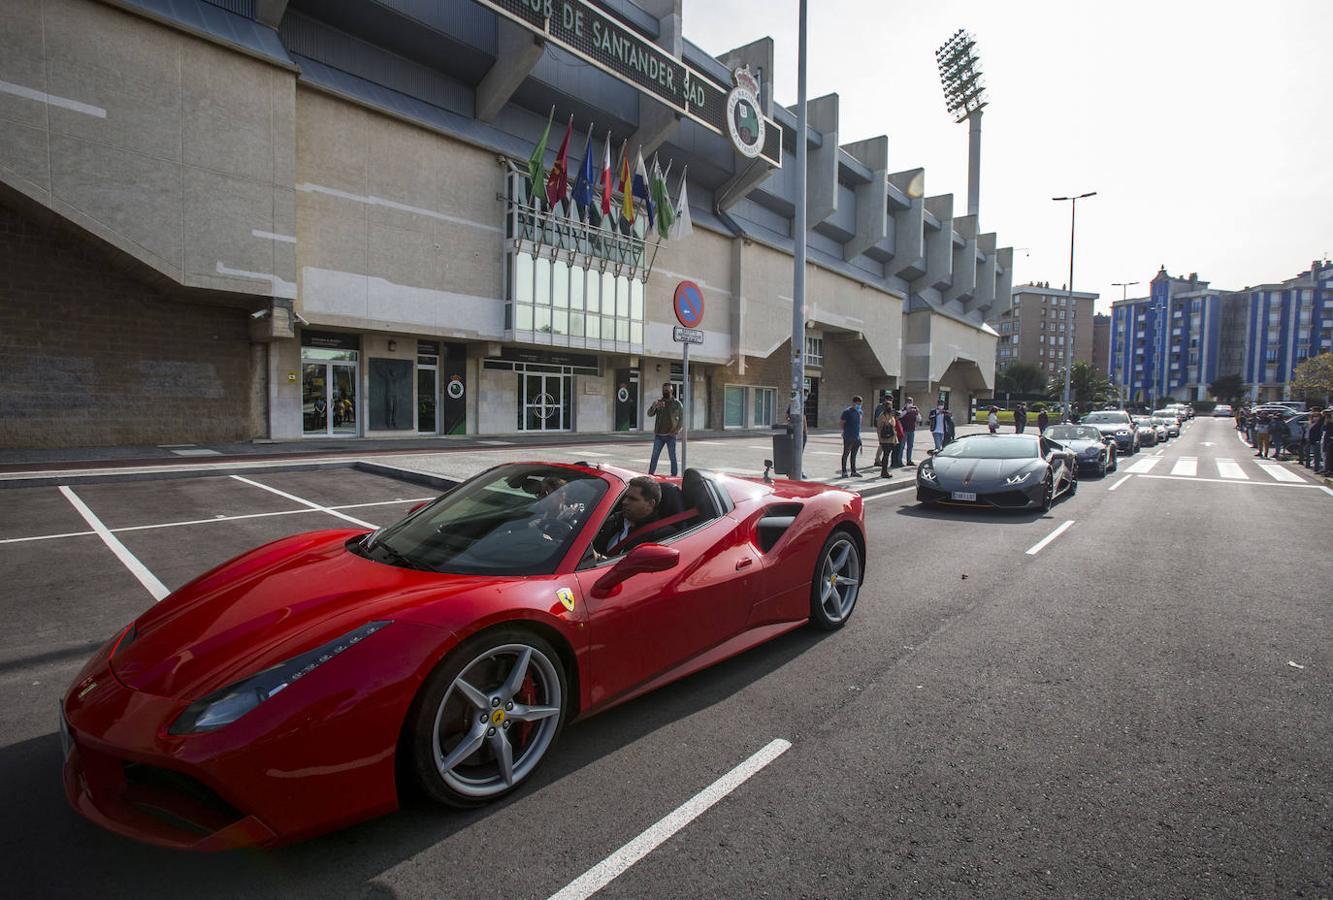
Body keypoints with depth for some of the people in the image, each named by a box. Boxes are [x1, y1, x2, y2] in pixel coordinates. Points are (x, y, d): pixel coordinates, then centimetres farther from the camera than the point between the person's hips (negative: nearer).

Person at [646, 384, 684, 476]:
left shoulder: (677, 403, 1)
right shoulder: (658, 402, 8)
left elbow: (682, 418, 1)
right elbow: (650, 414, 0)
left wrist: (677, 430, -11)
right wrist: (654, 406, -20)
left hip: (670, 435, -2)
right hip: (659, 435, 3)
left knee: (672, 457, 2)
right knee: (654, 456, 4)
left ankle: (674, 475, 9)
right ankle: (650, 474, 8)